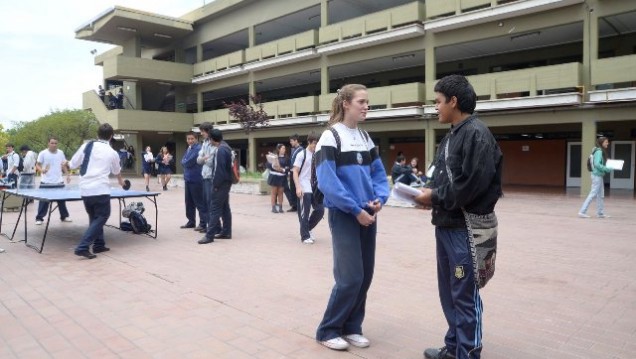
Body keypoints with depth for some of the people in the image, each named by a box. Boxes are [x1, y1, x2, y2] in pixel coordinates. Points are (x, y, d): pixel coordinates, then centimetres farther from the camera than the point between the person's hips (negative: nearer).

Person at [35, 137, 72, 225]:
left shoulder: (61, 153, 7)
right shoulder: (43, 153, -4)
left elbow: (64, 165, 15)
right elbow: (37, 165, -3)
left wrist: (68, 175, 7)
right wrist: (42, 170, -24)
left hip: (59, 182, 4)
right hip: (46, 182, -3)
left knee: (61, 200, 11)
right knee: (44, 201, -1)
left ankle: (64, 216, 23)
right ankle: (39, 218, 8)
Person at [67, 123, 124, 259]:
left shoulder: (87, 145, 4)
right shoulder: (112, 153, 4)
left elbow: (72, 164, 7)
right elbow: (117, 171, 23)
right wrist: (120, 181, 45)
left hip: (84, 190, 4)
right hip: (100, 190, -4)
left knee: (94, 217, 19)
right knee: (101, 217, 4)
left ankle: (99, 245, 26)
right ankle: (82, 247, -7)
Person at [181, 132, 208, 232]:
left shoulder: (198, 149, -14)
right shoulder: (188, 149, 17)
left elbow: (189, 162, -19)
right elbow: (183, 161, 15)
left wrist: (184, 162, 1)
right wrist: (186, 162, -5)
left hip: (196, 180, -9)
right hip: (188, 179, 9)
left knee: (200, 202, -6)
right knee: (189, 202, 15)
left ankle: (203, 223, -2)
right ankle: (191, 221, 26)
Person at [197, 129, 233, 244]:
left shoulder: (220, 150, -18)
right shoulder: (225, 148, 13)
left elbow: (219, 169, -22)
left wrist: (215, 185, -17)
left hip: (220, 184, -10)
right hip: (225, 182, 10)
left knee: (215, 209, -8)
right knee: (225, 208, 12)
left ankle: (209, 235, -7)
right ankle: (226, 232, 17)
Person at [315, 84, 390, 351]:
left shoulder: (366, 138, 12)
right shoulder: (331, 137, -9)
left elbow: (379, 173, 12)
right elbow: (327, 182, -17)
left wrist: (379, 199, -7)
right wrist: (355, 209, -17)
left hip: (367, 216, 7)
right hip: (344, 216, -7)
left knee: (365, 276, 9)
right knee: (350, 277, -8)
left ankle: (351, 327, 24)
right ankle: (327, 330, 10)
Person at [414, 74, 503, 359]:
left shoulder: (476, 134, -13)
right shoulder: (451, 136, 15)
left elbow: (473, 183, -23)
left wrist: (435, 197, -14)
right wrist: (430, 195, 0)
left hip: (465, 227, -9)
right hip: (446, 225, 9)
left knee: (465, 296, 3)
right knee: (449, 292, 18)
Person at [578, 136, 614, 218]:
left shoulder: (602, 151, 13)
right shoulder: (599, 151, -16)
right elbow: (597, 164, -24)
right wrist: (607, 169, -20)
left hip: (599, 175, 10)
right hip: (597, 175, -10)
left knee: (600, 195, 14)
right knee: (593, 194, -7)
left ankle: (600, 213, 21)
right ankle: (582, 211, -4)